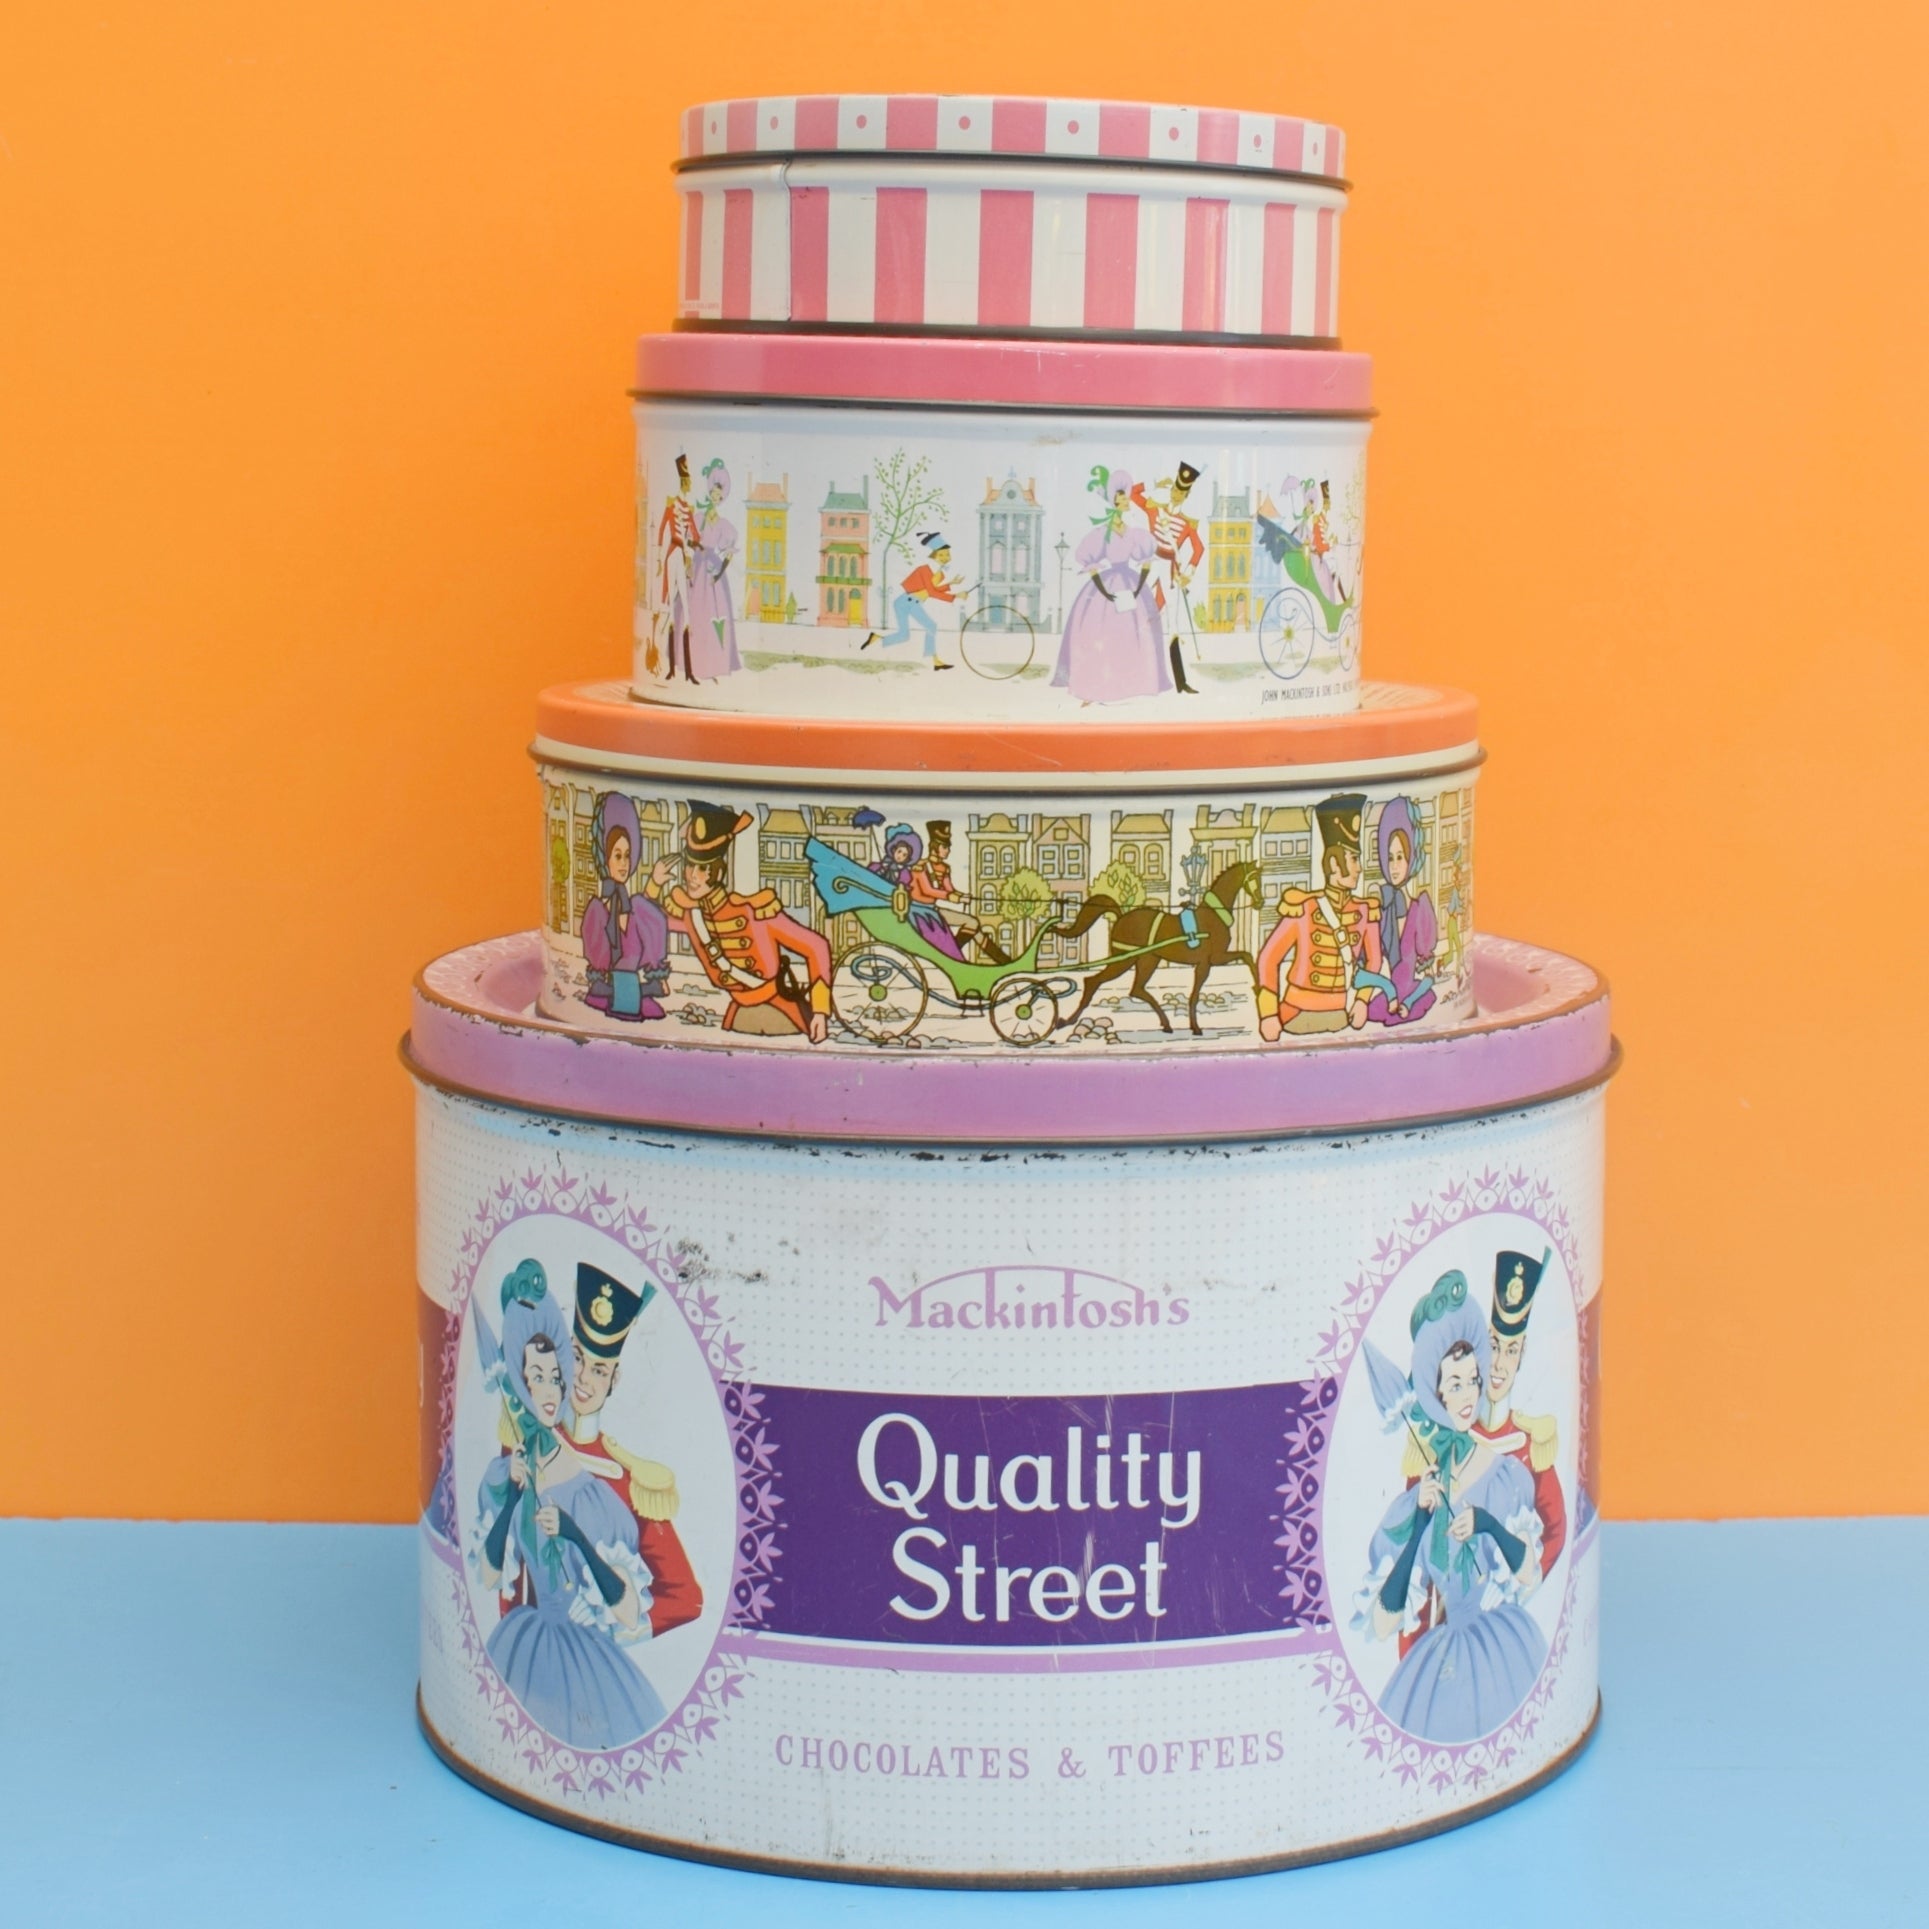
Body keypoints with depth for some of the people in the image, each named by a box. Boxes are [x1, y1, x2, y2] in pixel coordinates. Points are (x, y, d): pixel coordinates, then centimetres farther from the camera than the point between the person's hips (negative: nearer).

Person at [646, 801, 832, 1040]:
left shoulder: (754, 910, -25)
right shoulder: (686, 911, -6)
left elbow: (815, 947, -18)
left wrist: (821, 1010, -21)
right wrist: (655, 884, -4)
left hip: (781, 1012, -6)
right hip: (740, 1012, 6)